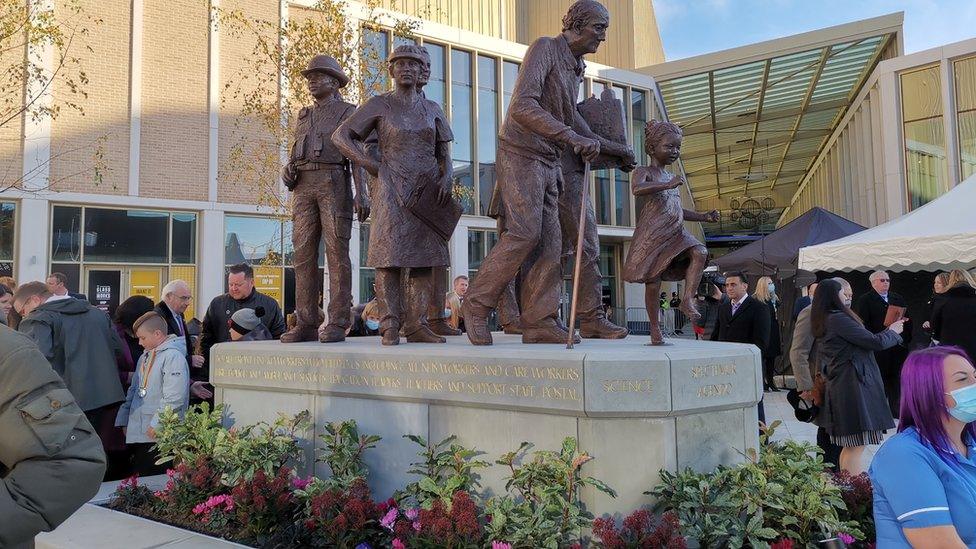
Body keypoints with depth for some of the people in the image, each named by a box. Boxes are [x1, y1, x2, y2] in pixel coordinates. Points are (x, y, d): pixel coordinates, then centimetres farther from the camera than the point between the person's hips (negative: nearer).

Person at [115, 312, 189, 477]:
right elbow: (133, 390, 22)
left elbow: (174, 398, -20)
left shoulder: (173, 356, -13)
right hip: (138, 433, 9)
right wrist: (123, 420, 15)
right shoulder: (145, 357, 17)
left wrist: (156, 424, -19)